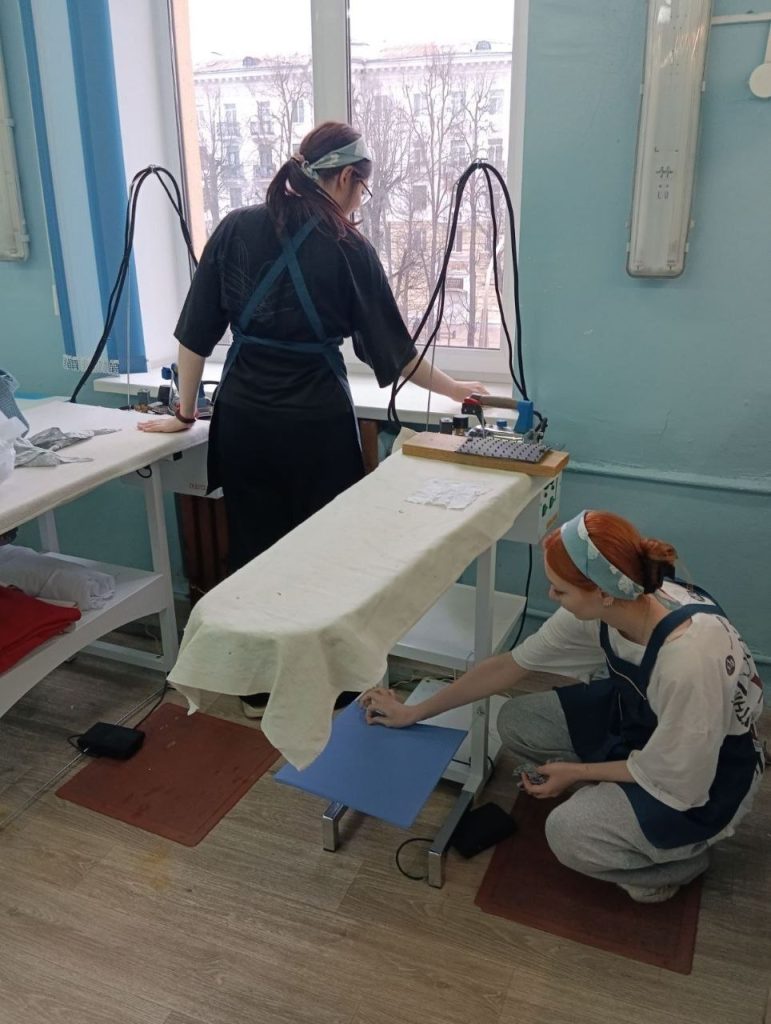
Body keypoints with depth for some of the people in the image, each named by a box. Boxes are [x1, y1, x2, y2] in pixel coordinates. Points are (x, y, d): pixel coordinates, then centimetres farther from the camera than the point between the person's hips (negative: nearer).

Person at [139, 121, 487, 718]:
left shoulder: (237, 229, 3)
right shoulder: (348, 248, -5)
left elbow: (197, 332, 4)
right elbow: (392, 348, 1)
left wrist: (187, 412, 14)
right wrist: (452, 388, 16)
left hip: (243, 418, 4)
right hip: (316, 422, -3)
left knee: (254, 547, 12)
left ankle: (259, 689, 27)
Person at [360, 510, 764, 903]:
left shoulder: (689, 657, -40)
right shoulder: (606, 605, -20)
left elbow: (674, 778, -25)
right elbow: (508, 666, -7)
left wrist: (576, 773, -12)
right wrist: (412, 712, -1)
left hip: (707, 773, -6)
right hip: (637, 716, 7)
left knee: (569, 833, -24)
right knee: (516, 722, -3)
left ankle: (683, 858, 5)